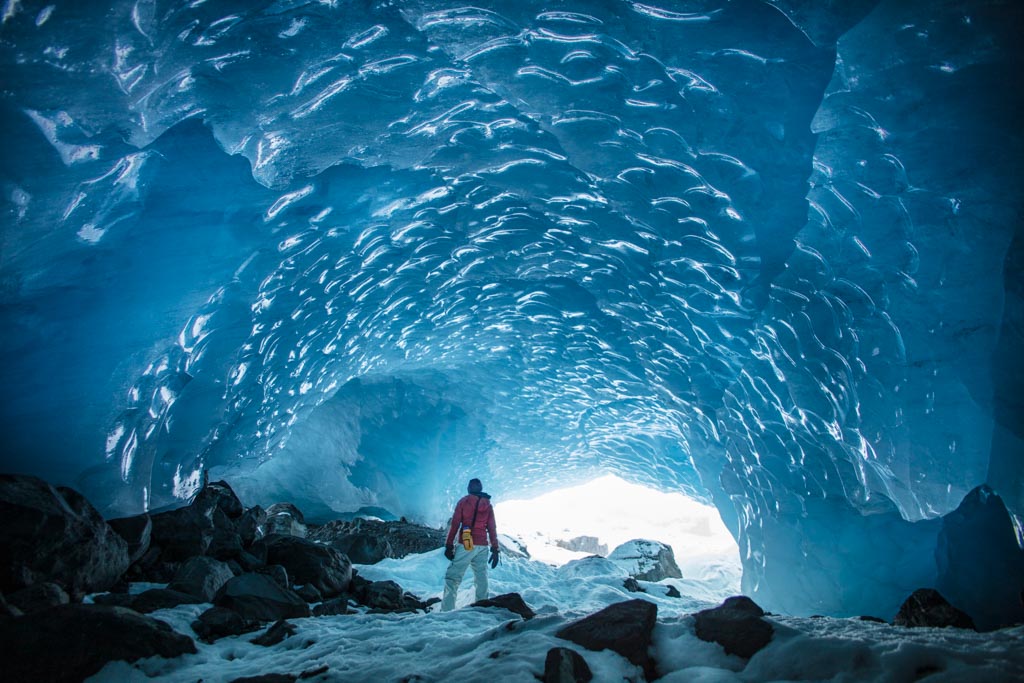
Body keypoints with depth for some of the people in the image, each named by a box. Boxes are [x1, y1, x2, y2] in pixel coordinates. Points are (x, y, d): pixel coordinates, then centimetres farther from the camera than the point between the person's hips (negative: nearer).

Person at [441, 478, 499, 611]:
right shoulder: (488, 505, 13)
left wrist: (449, 545, -3)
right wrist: (495, 550, 10)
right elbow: (492, 528, 9)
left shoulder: (463, 501, 4)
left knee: (453, 577, -6)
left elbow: (454, 524, -3)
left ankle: (447, 610, -18)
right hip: (482, 546, 4)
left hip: (465, 545, -4)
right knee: (481, 579, 10)